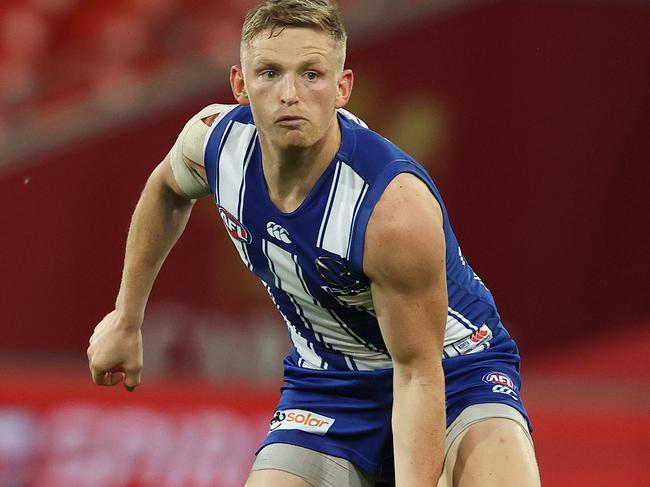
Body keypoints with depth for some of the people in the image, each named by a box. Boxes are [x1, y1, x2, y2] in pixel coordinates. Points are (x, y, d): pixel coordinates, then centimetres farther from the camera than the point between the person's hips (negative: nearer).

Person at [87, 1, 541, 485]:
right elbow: (166, 190, 11)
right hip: (329, 383, 5)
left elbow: (418, 373, -27)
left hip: (452, 365, -5)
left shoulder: (396, 208, -35)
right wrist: (127, 318, 16)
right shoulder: (213, 139, -16)